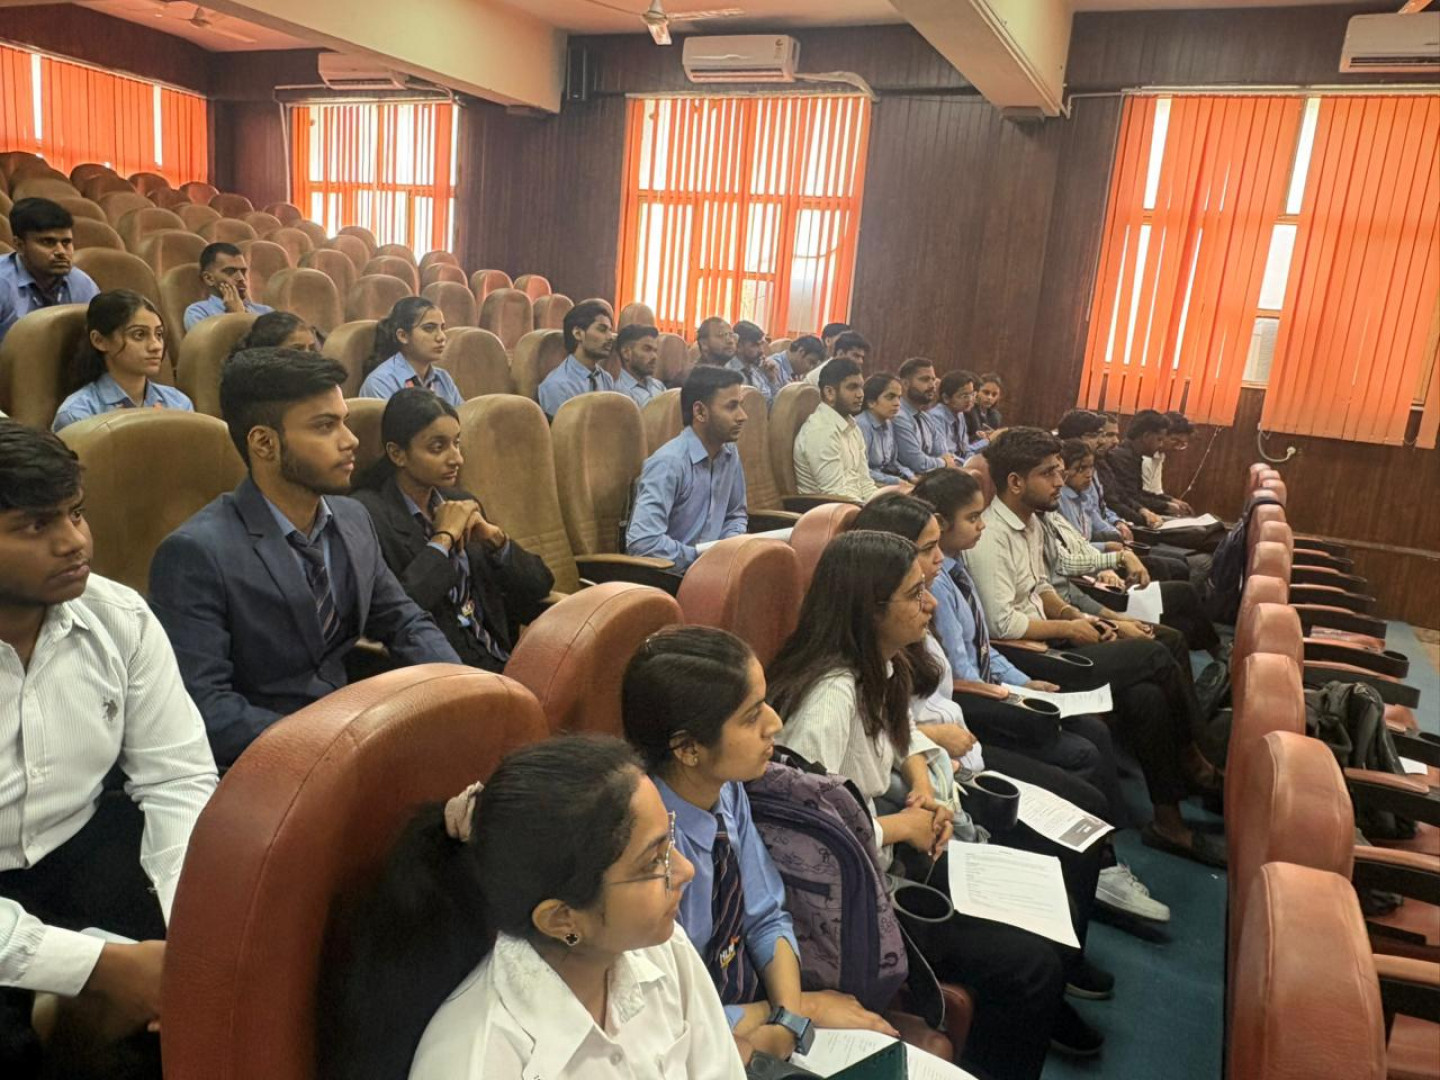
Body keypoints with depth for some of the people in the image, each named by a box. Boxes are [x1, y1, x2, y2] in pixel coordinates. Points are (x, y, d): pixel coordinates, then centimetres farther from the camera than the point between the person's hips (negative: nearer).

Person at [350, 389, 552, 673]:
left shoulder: (463, 503, 15)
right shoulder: (368, 515, -6)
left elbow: (539, 584, 13)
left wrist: (494, 537, -4)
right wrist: (443, 539, -10)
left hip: (501, 660, 6)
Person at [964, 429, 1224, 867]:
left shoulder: (1031, 523, 11)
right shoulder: (990, 537, -19)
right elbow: (1002, 624, -22)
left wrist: (1075, 614, 4)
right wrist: (1068, 628, -10)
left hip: (1044, 642, 9)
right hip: (1019, 660, -9)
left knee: (1145, 695, -9)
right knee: (1152, 656, -13)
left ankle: (1169, 821, 5)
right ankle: (1193, 762, 8)